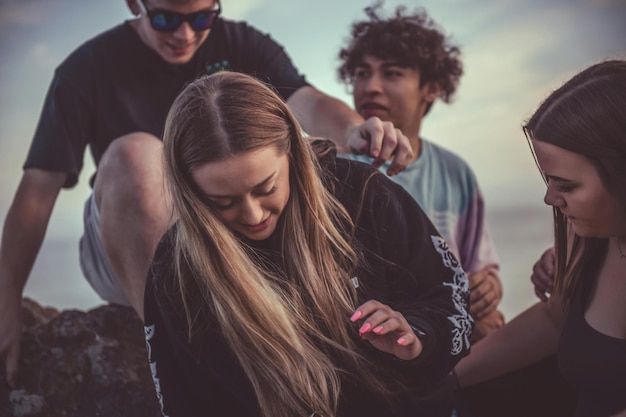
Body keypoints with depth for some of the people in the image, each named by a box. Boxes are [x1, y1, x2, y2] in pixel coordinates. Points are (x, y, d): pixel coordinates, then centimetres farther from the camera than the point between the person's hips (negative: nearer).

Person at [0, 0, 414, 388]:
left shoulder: (242, 45, 2)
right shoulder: (90, 67, -2)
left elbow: (305, 100, -18)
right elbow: (39, 188, -8)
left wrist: (355, 130, -41)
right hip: (127, 252, -2)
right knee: (136, 152, -31)